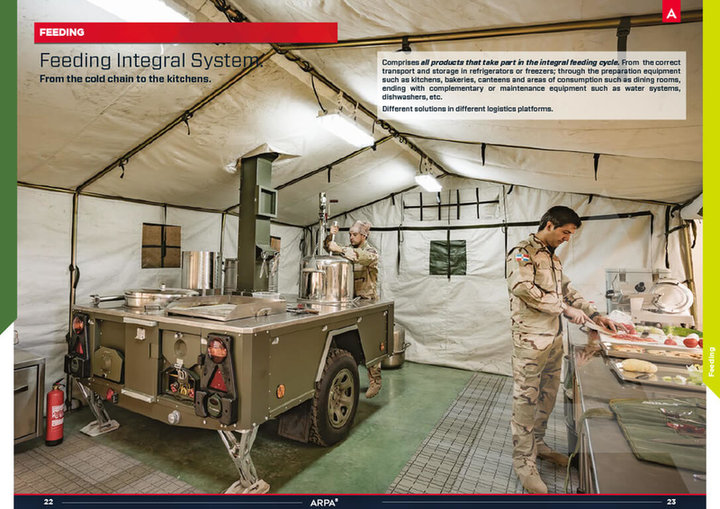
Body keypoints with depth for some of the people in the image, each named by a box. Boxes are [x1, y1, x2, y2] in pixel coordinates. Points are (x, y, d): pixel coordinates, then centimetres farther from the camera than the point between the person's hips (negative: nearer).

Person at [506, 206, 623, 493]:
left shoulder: (553, 258, 18)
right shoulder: (523, 252, -11)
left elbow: (566, 290, 25)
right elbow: (522, 286, -26)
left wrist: (595, 315, 15)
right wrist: (565, 308, -19)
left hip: (554, 339, 9)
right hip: (530, 340, -9)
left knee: (547, 397, 19)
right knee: (526, 400, 1)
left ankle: (537, 444, 37)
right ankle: (523, 461, 14)